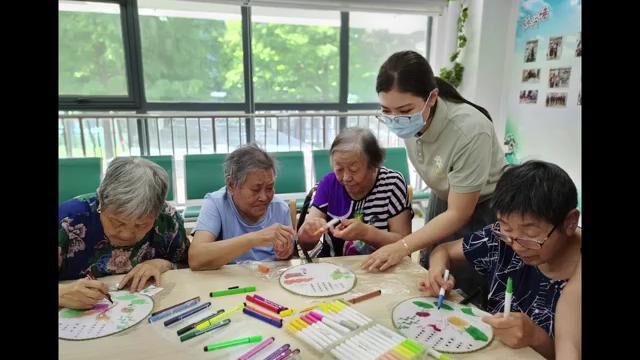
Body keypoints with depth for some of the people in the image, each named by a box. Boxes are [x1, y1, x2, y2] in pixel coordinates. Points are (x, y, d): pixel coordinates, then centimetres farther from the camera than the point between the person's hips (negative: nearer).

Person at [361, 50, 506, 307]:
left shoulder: (470, 131, -36)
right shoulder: (408, 120, -19)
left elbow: (459, 214, -27)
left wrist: (403, 246, -33)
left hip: (482, 210, -5)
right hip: (443, 200, 6)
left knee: (468, 291, 2)